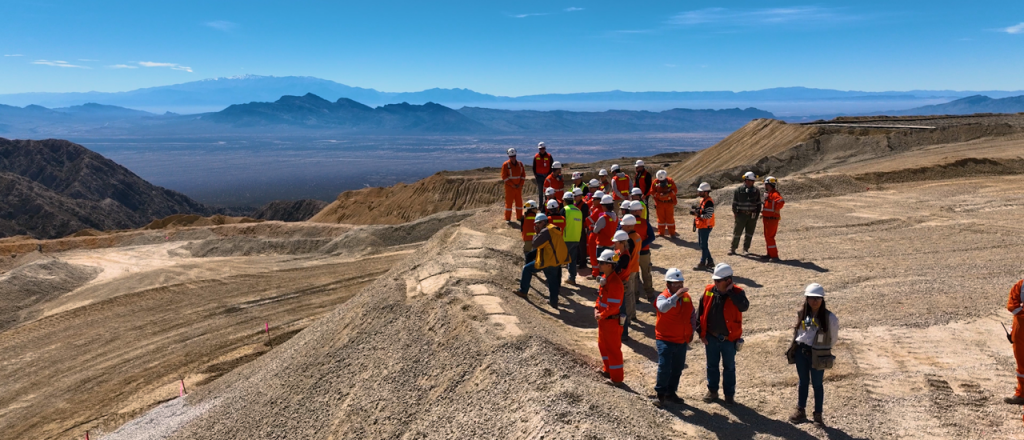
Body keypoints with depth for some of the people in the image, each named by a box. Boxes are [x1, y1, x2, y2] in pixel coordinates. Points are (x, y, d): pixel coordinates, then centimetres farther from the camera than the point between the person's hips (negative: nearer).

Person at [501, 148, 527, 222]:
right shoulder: (505, 165, -8)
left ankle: (519, 217, 20)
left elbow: (523, 174, 7)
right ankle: (507, 218, 5)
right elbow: (504, 176, -11)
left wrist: (520, 184, -5)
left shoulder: (520, 164, 5)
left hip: (518, 187, 4)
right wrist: (513, 185, -14)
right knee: (509, 202, -2)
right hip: (509, 187, -4)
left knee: (519, 202, 9)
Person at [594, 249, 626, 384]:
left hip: (612, 321, -9)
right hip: (603, 319, 9)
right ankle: (608, 370, 41)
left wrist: (601, 316, -15)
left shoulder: (615, 282, -28)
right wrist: (596, 309, 0)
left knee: (613, 349, 4)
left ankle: (616, 377, 19)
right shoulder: (604, 277, 2)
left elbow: (613, 306, -26)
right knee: (603, 345, 23)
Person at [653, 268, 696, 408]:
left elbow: (692, 315, 17)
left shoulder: (686, 296, 3)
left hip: (682, 341, 6)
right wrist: (676, 295, -46)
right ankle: (660, 394, 9)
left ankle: (671, 392, 31)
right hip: (665, 340, -6)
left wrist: (691, 330, 11)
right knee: (664, 368, -9)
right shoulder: (663, 297, -16)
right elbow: (663, 307, -41)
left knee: (677, 369, 15)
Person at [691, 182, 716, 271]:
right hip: (701, 226, 10)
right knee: (701, 244, 16)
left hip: (706, 227, -10)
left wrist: (698, 214, -21)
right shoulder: (702, 200, 12)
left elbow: (709, 215, -25)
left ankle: (702, 264, 4)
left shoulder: (709, 202, -19)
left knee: (703, 245, -3)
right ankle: (710, 262, 25)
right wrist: (694, 212, 1)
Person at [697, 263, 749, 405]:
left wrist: (730, 292, -29)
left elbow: (744, 306, -35)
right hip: (711, 337, 2)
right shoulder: (709, 290, -7)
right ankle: (712, 391, 33)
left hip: (729, 339, -2)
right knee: (712, 365, 16)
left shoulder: (737, 293, -13)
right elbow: (700, 312, 0)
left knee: (729, 367, 13)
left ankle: (729, 394, 28)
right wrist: (702, 333, -1)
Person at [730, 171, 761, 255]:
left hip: (752, 216, 2)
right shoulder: (739, 190, -2)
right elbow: (734, 203, 2)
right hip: (741, 215, -2)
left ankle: (746, 249, 18)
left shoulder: (756, 190, 6)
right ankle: (732, 249, 8)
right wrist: (735, 213, -5)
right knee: (737, 232, 0)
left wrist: (757, 214, 3)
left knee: (749, 233, 7)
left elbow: (758, 203, 11)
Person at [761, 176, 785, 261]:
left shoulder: (775, 194, -18)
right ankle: (770, 254, 24)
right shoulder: (768, 194, 13)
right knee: (767, 236, 16)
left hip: (772, 219, -10)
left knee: (770, 237, -9)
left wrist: (776, 210, -25)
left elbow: (781, 202, -37)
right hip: (767, 218, 10)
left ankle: (774, 255, -5)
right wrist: (763, 213, 18)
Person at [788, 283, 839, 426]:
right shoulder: (802, 313, -3)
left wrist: (822, 348, 7)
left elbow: (834, 338, -1)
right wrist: (798, 347, 12)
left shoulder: (829, 317, -14)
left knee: (817, 384, 8)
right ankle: (801, 411, 27)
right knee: (803, 382, 16)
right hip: (801, 351, 3)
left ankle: (818, 414, 21)